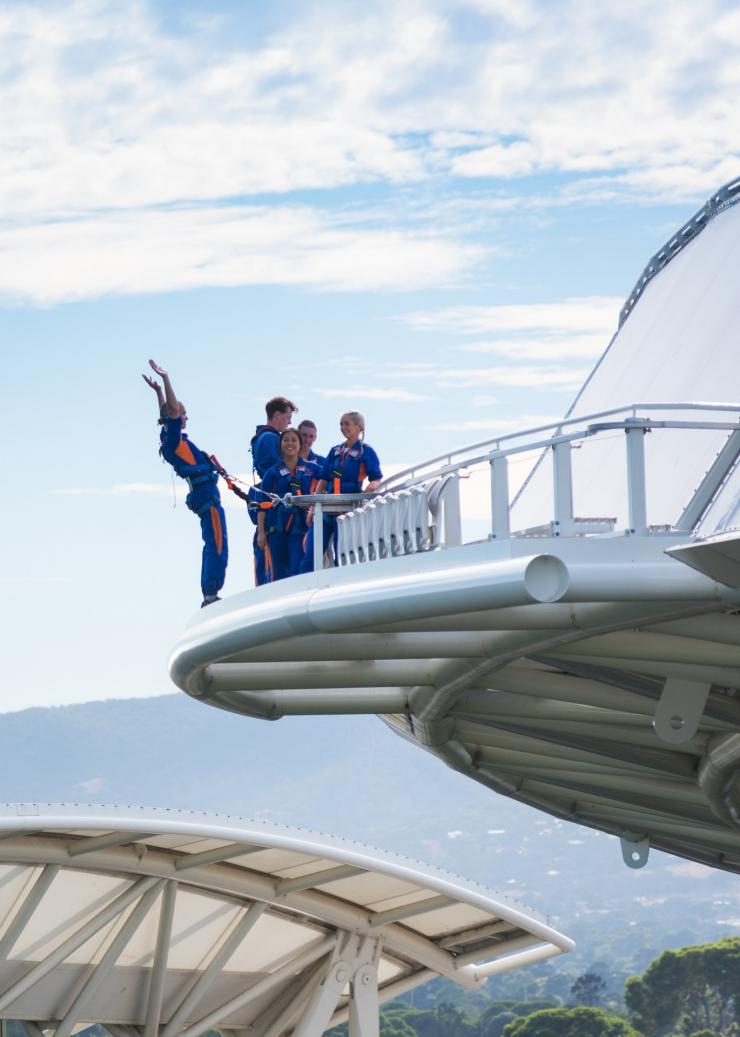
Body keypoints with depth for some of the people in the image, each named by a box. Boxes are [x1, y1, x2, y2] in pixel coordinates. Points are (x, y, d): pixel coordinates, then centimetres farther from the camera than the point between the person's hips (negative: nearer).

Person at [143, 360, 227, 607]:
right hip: (207, 495, -10)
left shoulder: (169, 437, 14)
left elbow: (167, 412, 30)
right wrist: (165, 379, -20)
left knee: (213, 547, 13)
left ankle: (209, 597, 14)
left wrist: (158, 391, 31)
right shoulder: (174, 438, -10)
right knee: (217, 547, -12)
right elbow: (173, 411, -21)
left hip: (203, 496, 10)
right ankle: (211, 595, -17)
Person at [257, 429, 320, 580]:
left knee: (297, 570, -12)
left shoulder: (312, 470, 8)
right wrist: (261, 532, -1)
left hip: (301, 528, -1)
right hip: (277, 528, 1)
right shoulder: (273, 472, 7)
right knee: (279, 573, 5)